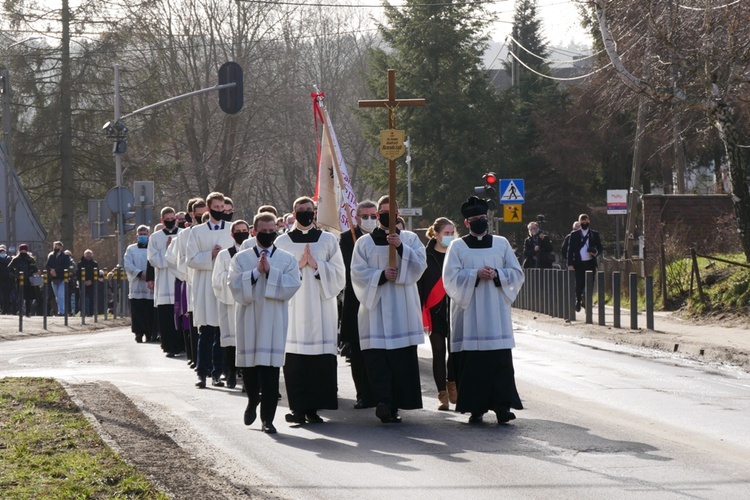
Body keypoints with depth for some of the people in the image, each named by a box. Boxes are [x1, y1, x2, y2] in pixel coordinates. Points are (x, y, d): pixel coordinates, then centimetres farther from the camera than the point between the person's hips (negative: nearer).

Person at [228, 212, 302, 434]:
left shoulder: (287, 260, 6)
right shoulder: (241, 258, 7)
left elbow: (292, 286, -7)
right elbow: (235, 285, -6)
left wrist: (270, 271, -13)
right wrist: (256, 272, -14)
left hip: (274, 321, -1)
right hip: (249, 319, 1)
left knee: (270, 369, -5)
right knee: (249, 366, 7)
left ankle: (267, 418, -1)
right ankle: (253, 401, 37)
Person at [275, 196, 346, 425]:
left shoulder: (328, 240, 11)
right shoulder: (282, 242, 9)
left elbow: (339, 275, 6)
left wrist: (316, 265, -8)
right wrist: (298, 265, -9)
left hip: (321, 307, 0)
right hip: (293, 308, 0)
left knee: (321, 360, -5)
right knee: (294, 360, -5)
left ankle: (313, 408, 0)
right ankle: (298, 408, -2)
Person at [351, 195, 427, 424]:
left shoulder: (410, 239, 14)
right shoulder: (364, 242, 11)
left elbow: (420, 265, -1)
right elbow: (358, 273, 3)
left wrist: (401, 247, -14)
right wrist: (381, 275, -12)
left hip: (403, 310, 1)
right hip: (376, 307, -1)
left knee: (403, 358, -4)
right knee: (378, 358, -13)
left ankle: (393, 404, -1)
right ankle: (384, 401, -20)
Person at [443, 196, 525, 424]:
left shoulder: (501, 244, 13)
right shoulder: (457, 247, 7)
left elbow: (517, 273, 10)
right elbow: (451, 277, -3)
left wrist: (497, 275, -8)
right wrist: (476, 275, -14)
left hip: (496, 313, 1)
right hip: (469, 312, -1)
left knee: (501, 360, -7)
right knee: (472, 361, -4)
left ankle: (502, 405, -8)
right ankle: (475, 407, 2)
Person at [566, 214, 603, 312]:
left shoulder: (594, 234, 9)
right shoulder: (574, 234, 7)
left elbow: (600, 247, 12)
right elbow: (570, 250, 4)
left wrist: (596, 253, -12)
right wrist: (570, 264, -5)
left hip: (590, 263, 1)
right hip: (578, 263, -1)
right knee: (579, 285, -4)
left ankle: (586, 302, 12)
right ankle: (578, 301, 13)